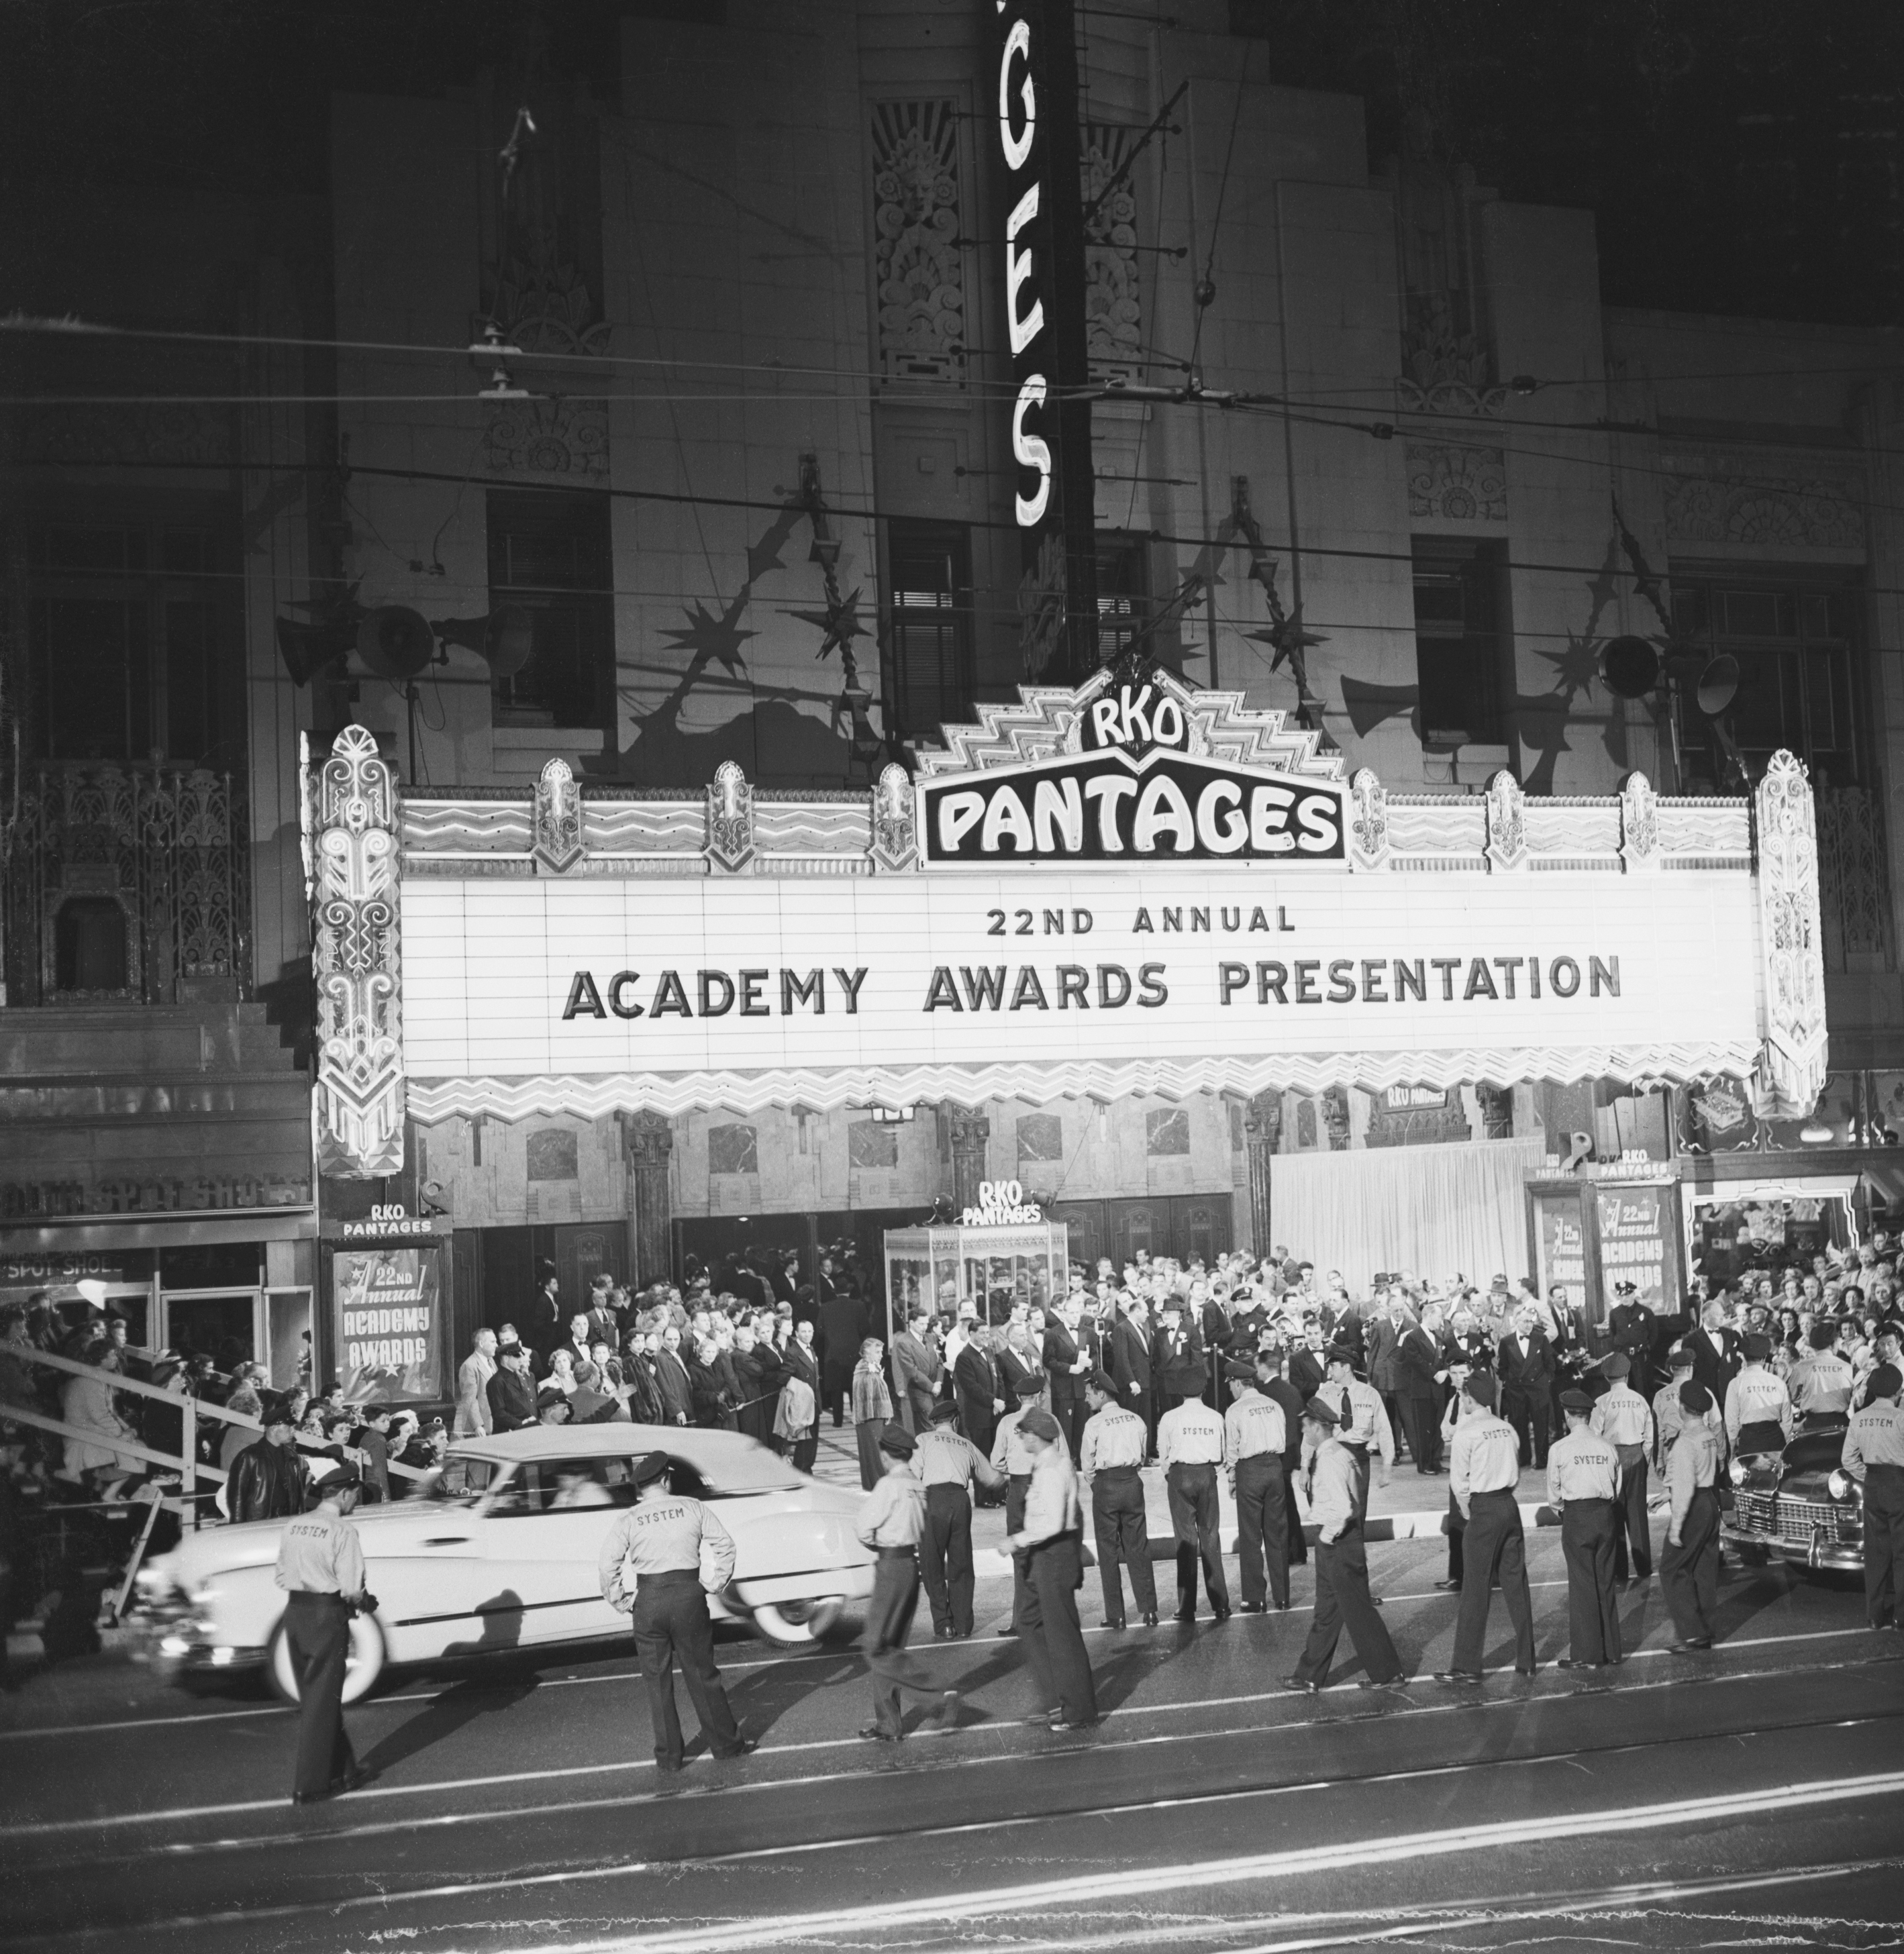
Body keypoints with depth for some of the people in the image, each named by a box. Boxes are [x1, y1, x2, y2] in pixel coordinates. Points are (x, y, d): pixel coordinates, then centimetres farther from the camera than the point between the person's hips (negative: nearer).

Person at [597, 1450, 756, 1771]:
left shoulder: (628, 1520, 0)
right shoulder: (691, 1507, 1)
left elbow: (606, 1564, -8)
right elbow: (724, 1543, -1)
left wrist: (622, 1602, 1)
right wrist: (713, 1585, 5)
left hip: (647, 1600, 0)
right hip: (689, 1595, 0)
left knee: (657, 1681, 10)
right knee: (702, 1674, 12)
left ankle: (668, 1755, 14)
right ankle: (726, 1742, 20)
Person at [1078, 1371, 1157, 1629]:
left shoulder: (1095, 1423, -9)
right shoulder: (1136, 1420, 5)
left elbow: (1086, 1462, -3)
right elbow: (1141, 1455, 8)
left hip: (1106, 1485, -4)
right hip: (1133, 1482, 4)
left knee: (1109, 1550, 3)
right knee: (1138, 1547, 9)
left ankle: (1115, 1615, 3)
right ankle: (1148, 1610, 6)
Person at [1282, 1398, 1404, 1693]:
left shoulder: (1331, 1461, -23)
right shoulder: (1339, 1453, 8)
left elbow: (1342, 1508, -31)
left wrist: (1328, 1534, -19)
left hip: (1338, 1541, -10)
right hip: (1332, 1539, 10)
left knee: (1357, 1609, 2)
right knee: (1326, 1610, 15)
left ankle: (1386, 1672, 14)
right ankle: (1310, 1676, 23)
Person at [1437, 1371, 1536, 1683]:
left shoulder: (1466, 1430, -10)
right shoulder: (1507, 1428, 7)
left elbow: (1459, 1479, -7)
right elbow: (1516, 1472, 11)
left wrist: (1467, 1509, 7)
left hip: (1484, 1509, -6)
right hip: (1510, 1504, 6)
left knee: (1476, 1589, -2)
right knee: (1516, 1584, 11)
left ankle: (1467, 1667, 1)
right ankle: (1526, 1660, 16)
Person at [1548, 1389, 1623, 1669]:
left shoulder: (1559, 1449, -8)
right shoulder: (1608, 1447, 2)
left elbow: (1553, 1495, -1)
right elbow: (1617, 1489, 8)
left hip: (1576, 1516, -4)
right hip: (1606, 1512, 4)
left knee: (1582, 1584, 1)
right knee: (1605, 1582, 13)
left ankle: (1587, 1654, 3)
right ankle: (1611, 1649, 19)